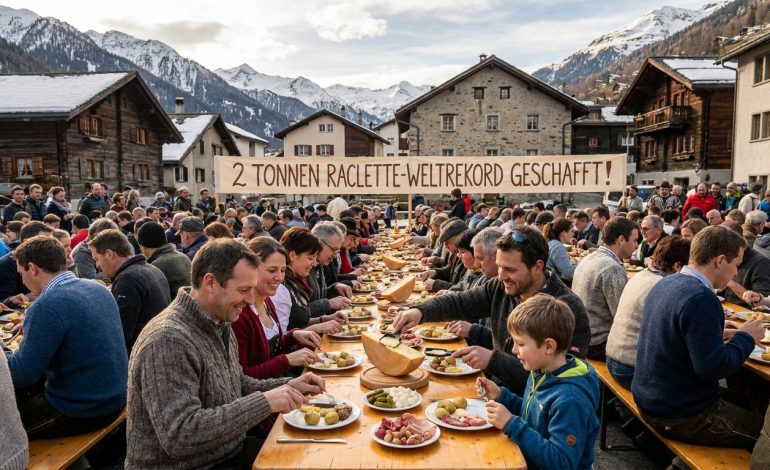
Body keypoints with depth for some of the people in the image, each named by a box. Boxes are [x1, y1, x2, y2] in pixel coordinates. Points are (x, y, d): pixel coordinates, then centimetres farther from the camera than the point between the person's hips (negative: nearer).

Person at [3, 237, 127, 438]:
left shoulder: (47, 306, -23)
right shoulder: (98, 289, 2)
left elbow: (21, 375, -19)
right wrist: (31, 329, 18)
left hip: (81, 412, -8)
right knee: (20, 394, 26)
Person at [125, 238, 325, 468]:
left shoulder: (219, 324, 5)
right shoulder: (168, 341, -25)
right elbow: (180, 435, -29)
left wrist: (287, 386, -1)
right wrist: (264, 402, -28)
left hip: (230, 452, 8)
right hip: (185, 464, -8)